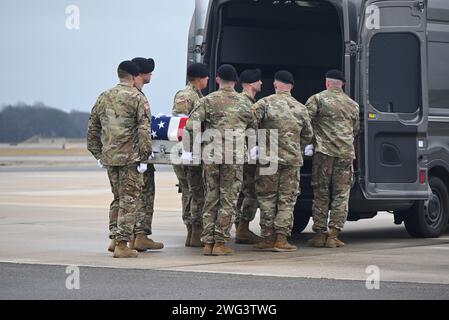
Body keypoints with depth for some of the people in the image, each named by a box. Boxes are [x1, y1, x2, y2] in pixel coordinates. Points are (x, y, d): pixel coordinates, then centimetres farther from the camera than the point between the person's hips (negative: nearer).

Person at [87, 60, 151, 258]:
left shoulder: (104, 97, 12)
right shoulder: (136, 97, -7)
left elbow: (92, 128, 15)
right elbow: (143, 129, -12)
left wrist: (98, 154, 21)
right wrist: (144, 156, -8)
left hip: (109, 157, 6)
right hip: (130, 157, -6)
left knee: (118, 198, 19)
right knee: (129, 199, -1)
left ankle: (114, 238, 20)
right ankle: (122, 244, -4)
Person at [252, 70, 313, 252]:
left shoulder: (265, 104, -3)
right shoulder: (300, 108, 7)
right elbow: (308, 136, 12)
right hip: (292, 159, 2)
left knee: (267, 198, 6)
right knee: (287, 200, 6)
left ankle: (268, 238, 6)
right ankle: (281, 239, 2)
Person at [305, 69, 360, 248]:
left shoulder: (317, 99, 2)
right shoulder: (353, 104, 16)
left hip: (324, 151, -2)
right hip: (346, 153, 2)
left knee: (320, 193, 5)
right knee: (341, 193, 4)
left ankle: (319, 234, 5)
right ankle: (333, 235, -2)